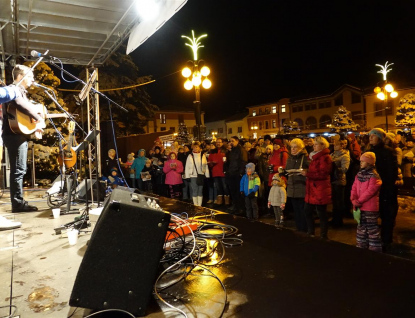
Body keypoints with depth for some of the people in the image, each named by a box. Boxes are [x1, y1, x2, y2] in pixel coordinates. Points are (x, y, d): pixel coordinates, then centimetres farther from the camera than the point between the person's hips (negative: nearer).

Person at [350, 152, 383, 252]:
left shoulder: (374, 175, -15)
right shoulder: (359, 174, 9)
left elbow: (370, 191, -21)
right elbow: (354, 188, 5)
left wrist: (359, 201, -17)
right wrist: (354, 200, -9)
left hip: (370, 207, -8)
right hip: (360, 207, 8)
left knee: (372, 229, 1)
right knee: (361, 228, 18)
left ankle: (375, 248, 10)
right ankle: (361, 246, 31)